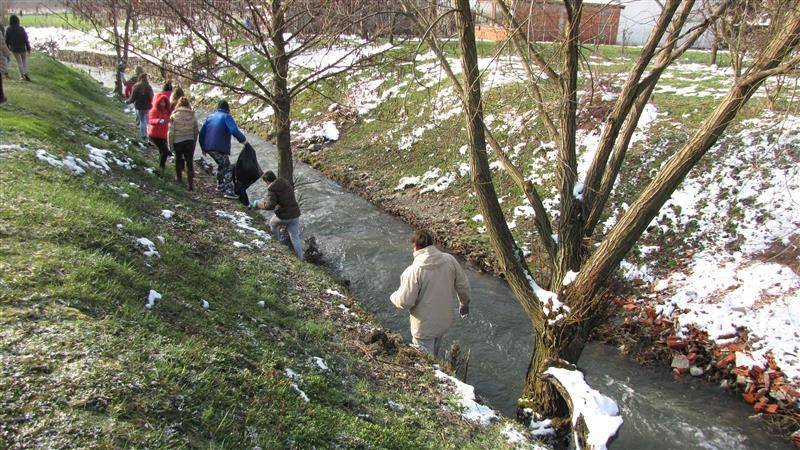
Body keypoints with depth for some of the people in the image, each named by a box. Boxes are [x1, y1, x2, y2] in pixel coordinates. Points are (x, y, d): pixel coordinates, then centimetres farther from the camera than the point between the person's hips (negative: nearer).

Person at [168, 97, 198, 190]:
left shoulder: (174, 116, -9)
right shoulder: (192, 116, -2)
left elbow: (170, 132, -8)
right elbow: (196, 132, 5)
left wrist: (170, 144, 1)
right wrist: (194, 143, 18)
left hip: (177, 142, -1)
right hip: (189, 141, 1)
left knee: (178, 159, 21)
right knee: (190, 162, 3)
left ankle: (178, 177, 35)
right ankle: (191, 183, -5)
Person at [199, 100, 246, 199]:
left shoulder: (210, 117, 17)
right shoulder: (226, 116, -3)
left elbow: (202, 133, 18)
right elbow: (234, 130, -20)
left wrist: (203, 147, 25)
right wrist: (243, 139, -8)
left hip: (208, 148, 7)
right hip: (220, 148, -7)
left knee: (221, 164, 28)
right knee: (228, 168, -2)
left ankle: (220, 185, 35)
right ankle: (228, 191, -14)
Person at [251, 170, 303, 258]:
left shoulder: (271, 188, -12)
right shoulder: (287, 183, 8)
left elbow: (270, 206, -19)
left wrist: (259, 204, -3)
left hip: (283, 216, -5)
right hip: (295, 215, 5)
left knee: (273, 223, 29)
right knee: (295, 238, 11)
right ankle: (300, 258, 10)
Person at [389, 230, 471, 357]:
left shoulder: (413, 271, -28)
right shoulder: (450, 260, -13)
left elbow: (404, 302, -22)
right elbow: (463, 285, -1)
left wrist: (393, 297, 1)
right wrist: (465, 303, 18)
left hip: (425, 328, -5)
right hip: (445, 321, 5)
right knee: (433, 354, 31)